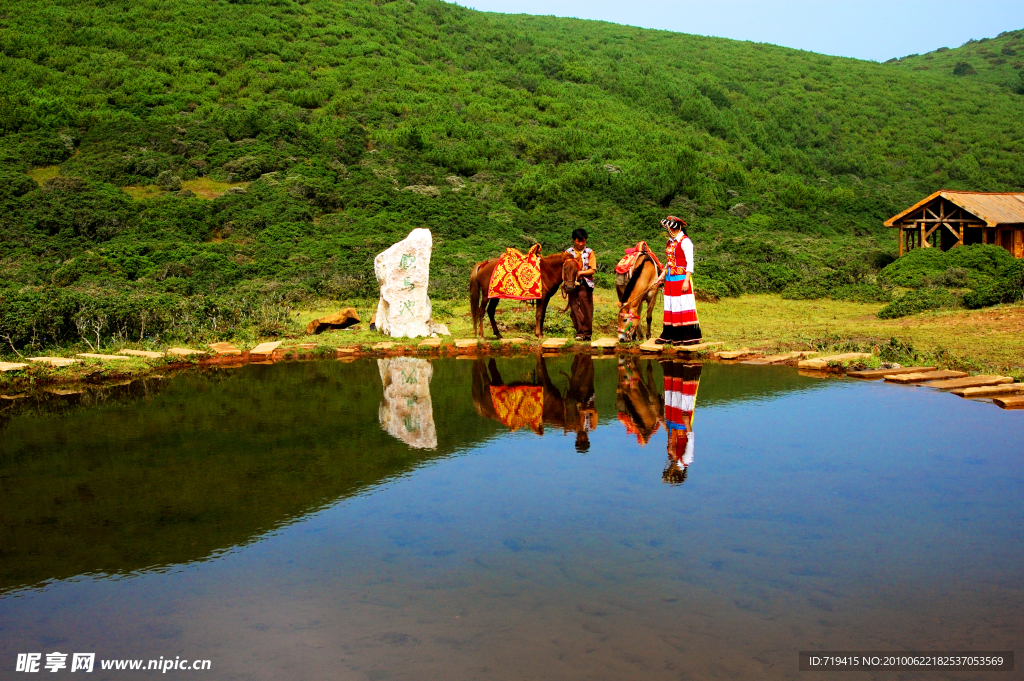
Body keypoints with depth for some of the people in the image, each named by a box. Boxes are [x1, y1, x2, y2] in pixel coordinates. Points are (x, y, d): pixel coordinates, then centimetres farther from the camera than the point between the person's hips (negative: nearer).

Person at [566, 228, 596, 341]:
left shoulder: (589, 252, 6)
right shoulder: (568, 252, 9)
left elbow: (592, 270, 0)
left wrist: (580, 273, -14)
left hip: (585, 285, -1)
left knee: (586, 309, 2)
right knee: (574, 308, -6)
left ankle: (587, 334, 10)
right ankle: (580, 332, -1)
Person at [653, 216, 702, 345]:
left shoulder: (685, 242, -11)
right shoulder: (670, 242, 14)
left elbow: (690, 263, -14)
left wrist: (686, 281, -19)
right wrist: (662, 275, 16)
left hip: (681, 278, -8)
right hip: (670, 279, 8)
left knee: (685, 306, -5)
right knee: (671, 307, 10)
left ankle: (691, 337, 0)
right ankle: (669, 336, 15)